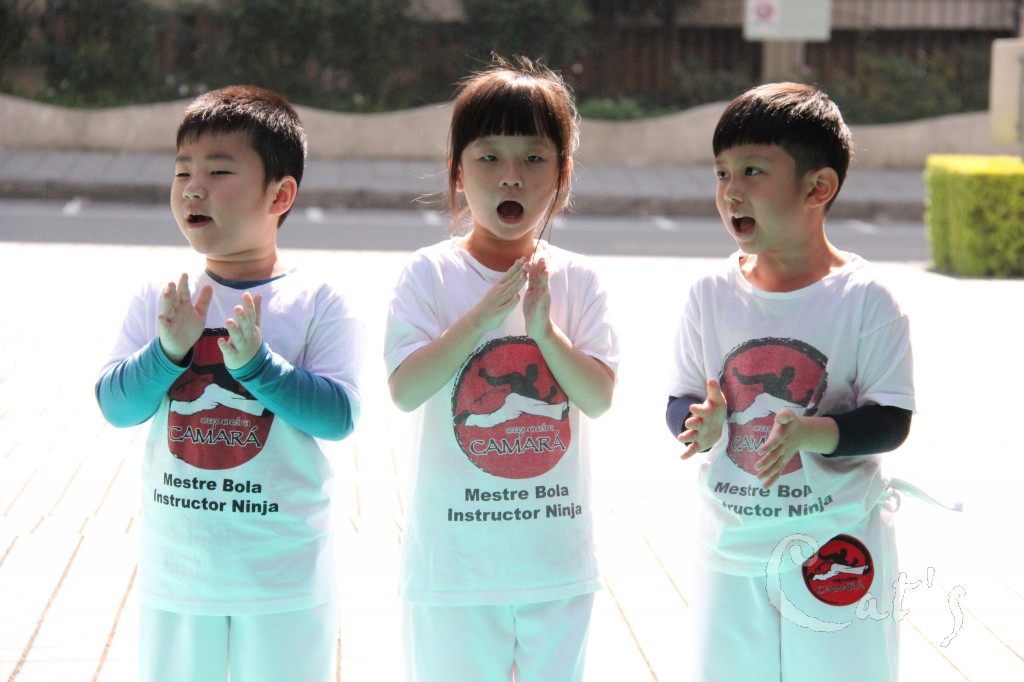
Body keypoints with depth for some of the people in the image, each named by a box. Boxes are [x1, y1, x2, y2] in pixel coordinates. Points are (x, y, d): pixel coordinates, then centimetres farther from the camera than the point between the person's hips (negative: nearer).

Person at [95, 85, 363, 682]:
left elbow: (339, 416, -16)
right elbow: (116, 407, -5)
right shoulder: (159, 300, 0)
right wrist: (168, 351, -22)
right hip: (176, 571, 3)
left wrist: (255, 363, -27)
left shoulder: (318, 303, -8)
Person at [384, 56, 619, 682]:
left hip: (558, 559, 2)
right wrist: (482, 315, -25)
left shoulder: (577, 280, 0)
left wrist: (545, 330, -22)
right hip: (456, 557, -2)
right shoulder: (430, 275, -6)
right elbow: (404, 390, -17)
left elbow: (601, 398, -7)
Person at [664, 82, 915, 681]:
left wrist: (810, 433, -29)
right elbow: (679, 403, 2)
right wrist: (701, 421, -22)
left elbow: (892, 419, -12)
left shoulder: (865, 298, -10)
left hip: (837, 544, -3)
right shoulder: (712, 294, -1)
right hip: (732, 544, 3)